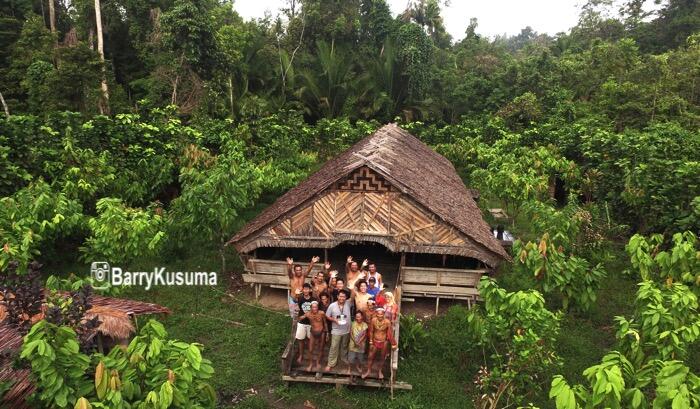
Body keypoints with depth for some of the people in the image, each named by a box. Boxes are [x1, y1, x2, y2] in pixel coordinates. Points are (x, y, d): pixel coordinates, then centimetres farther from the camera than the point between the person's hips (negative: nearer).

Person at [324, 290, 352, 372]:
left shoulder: (348, 304, -8)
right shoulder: (332, 305, -13)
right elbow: (327, 316, -4)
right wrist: (334, 320, -19)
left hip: (346, 330, 3)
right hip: (336, 331, -3)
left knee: (344, 346, 22)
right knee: (334, 347, 2)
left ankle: (344, 358, 44)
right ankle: (331, 364, 13)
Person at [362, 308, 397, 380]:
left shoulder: (387, 322, -21)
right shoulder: (373, 320, -18)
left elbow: (390, 333, -10)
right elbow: (371, 331, -5)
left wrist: (393, 344, -2)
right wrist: (371, 342, 0)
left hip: (384, 342, -1)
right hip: (375, 341, 1)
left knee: (382, 357, 17)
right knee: (370, 357, 11)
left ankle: (380, 371, 40)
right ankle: (368, 371, 33)